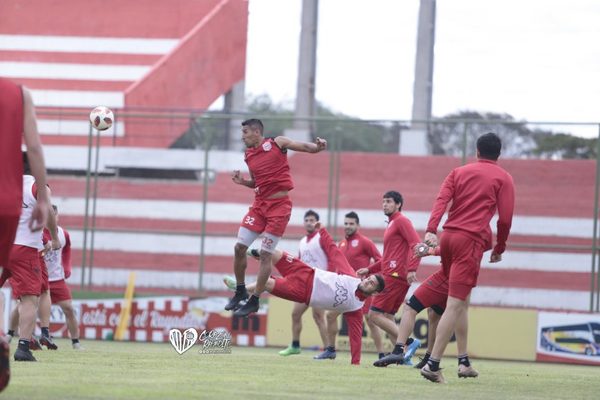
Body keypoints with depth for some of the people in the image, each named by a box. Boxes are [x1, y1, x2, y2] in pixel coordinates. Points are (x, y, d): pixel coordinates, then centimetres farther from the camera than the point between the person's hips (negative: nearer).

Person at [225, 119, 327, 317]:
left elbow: (305, 147, -6)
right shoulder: (248, 156, 10)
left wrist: (318, 146, -28)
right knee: (239, 247, 1)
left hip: (279, 205, -6)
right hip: (259, 204, 6)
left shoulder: (277, 143, -6)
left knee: (265, 254, -4)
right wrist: (243, 182, 2)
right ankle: (240, 291, 20)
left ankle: (254, 300, 4)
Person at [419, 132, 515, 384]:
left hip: (448, 237, 5)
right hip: (471, 240, -5)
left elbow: (441, 200, 1)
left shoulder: (459, 172, 17)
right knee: (456, 305, -10)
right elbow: (505, 218, -1)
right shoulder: (503, 179, 6)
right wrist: (499, 249, 11)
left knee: (461, 302, 19)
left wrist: (431, 231, -10)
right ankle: (433, 363, -19)